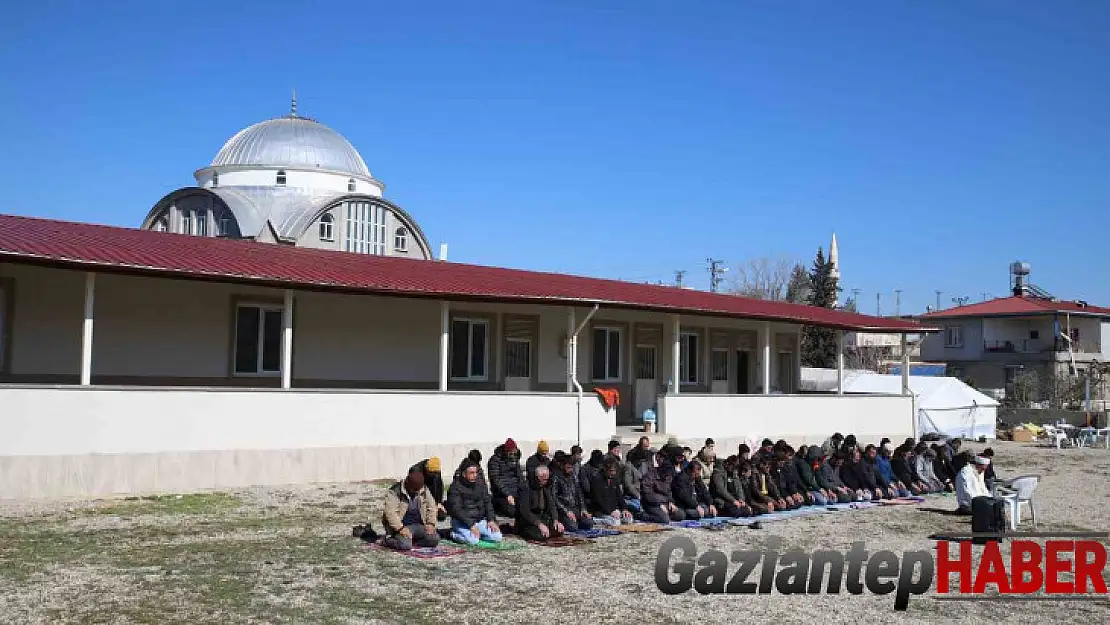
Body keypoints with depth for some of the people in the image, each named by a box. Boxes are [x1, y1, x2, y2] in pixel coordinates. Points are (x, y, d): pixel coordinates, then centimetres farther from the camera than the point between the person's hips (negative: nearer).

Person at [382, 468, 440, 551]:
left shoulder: (424, 490, 5)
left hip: (418, 525, 5)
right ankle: (388, 541, 0)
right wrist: (400, 528, -30)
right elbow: (390, 512, -21)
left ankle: (411, 542, 3)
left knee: (435, 539, -16)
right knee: (405, 545, -31)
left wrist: (431, 524, -2)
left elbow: (431, 507, 13)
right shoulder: (394, 492, -13)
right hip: (402, 526, -5)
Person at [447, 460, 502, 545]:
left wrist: (491, 520, -5)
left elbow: (487, 502, 11)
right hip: (462, 522, -5)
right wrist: (471, 525, -25)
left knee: (497, 537, -12)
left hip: (480, 520, 5)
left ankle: (477, 534, 9)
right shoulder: (456, 487, -10)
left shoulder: (480, 485, 9)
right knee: (473, 540, -29)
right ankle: (454, 534, -1)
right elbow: (456, 509, -17)